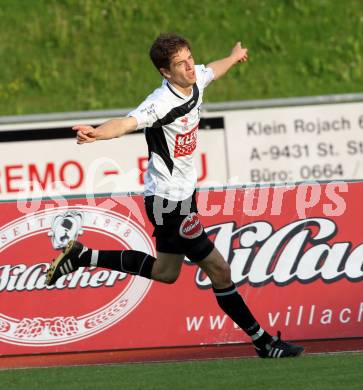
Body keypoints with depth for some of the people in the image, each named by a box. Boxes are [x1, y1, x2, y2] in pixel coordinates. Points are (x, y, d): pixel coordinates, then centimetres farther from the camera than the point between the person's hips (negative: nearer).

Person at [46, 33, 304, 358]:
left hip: (181, 195, 10)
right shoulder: (162, 102, -26)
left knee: (165, 272, 23)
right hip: (169, 201, -10)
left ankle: (83, 256, 30)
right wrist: (97, 133, -62)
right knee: (218, 270, -4)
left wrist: (234, 57, 46)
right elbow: (126, 124, -41)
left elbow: (212, 71, 25)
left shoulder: (197, 80, 0)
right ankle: (263, 341, 6)